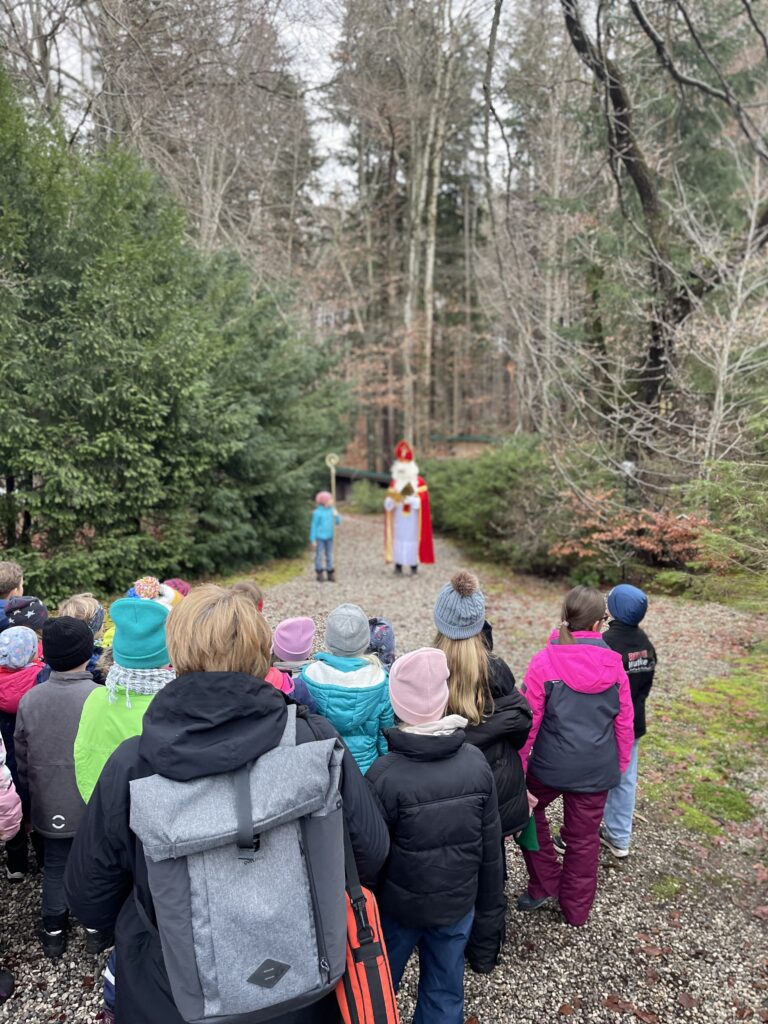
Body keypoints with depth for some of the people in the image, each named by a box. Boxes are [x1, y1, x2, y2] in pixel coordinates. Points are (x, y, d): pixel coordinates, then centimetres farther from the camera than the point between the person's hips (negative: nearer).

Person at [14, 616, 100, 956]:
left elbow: (22, 758, 2)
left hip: (51, 804, 3)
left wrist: (33, 794, 18)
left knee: (55, 865, 21)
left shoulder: (29, 699, -9)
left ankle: (53, 930, 35)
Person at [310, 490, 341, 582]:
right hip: (320, 538, -4)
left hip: (329, 537, 5)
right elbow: (314, 526, -7)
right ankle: (320, 575, 14)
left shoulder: (331, 510, 1)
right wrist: (313, 540, -7)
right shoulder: (317, 512, -12)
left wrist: (336, 516, -13)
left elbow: (338, 523, 7)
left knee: (329, 555, 10)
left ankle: (330, 574, 17)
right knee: (319, 555, 3)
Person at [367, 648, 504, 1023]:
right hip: (458, 903, 3)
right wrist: (489, 905, 10)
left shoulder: (385, 774, -24)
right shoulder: (476, 762, -14)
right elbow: (490, 846, -4)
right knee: (446, 992, 21)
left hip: (399, 904, -2)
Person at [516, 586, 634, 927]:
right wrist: (621, 764, 18)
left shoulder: (544, 662, -14)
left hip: (551, 765, -2)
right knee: (584, 838, 19)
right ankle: (576, 910, 37)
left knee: (529, 809, 27)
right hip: (597, 770, 3)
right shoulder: (614, 663, -5)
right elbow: (624, 721, 4)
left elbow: (528, 721, -10)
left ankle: (545, 884, 28)